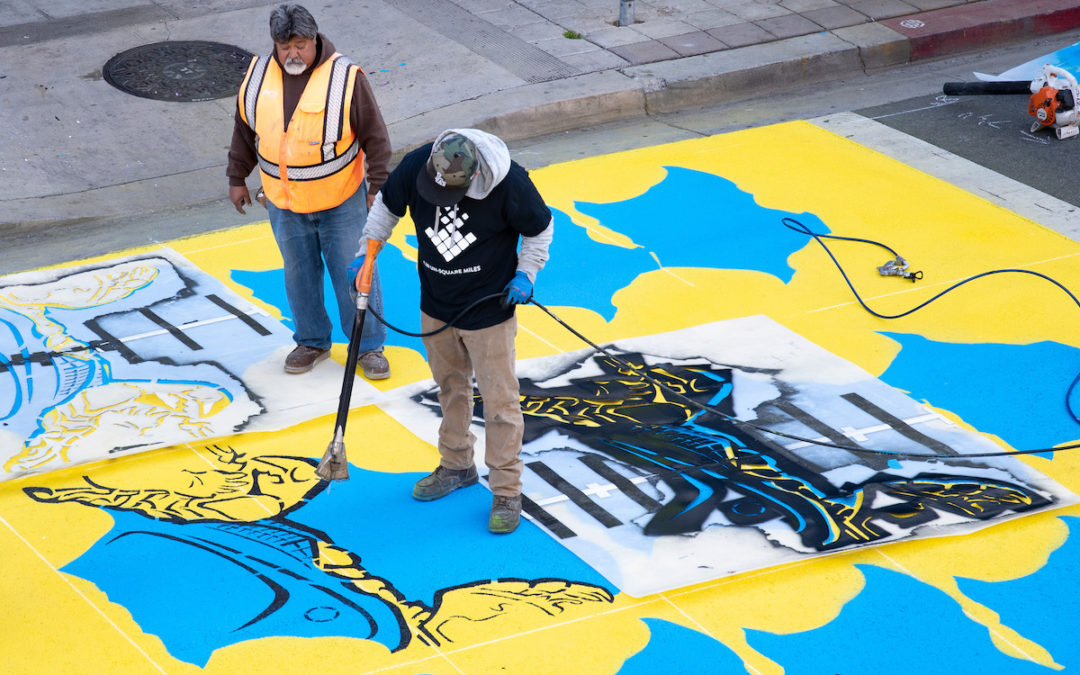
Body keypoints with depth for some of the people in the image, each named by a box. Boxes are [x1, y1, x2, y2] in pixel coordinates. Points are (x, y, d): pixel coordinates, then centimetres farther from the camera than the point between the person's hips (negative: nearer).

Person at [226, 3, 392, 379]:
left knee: (353, 275, 5)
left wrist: (378, 188, -10)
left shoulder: (345, 78, -16)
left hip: (341, 202, -4)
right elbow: (244, 132, 10)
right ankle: (312, 341, 34)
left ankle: (368, 346, 20)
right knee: (299, 274, 16)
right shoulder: (258, 77, -4)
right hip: (284, 204, 4)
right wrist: (237, 178, 14)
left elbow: (374, 137, -10)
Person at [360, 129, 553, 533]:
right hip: (436, 306, 4)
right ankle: (457, 466, 41)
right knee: (451, 387, 21)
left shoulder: (508, 182, -27)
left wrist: (525, 274, -14)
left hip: (489, 309, -4)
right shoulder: (415, 166, -18)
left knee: (499, 400, 1)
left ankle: (507, 491, 13)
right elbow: (387, 206, 3)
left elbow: (539, 228, -8)